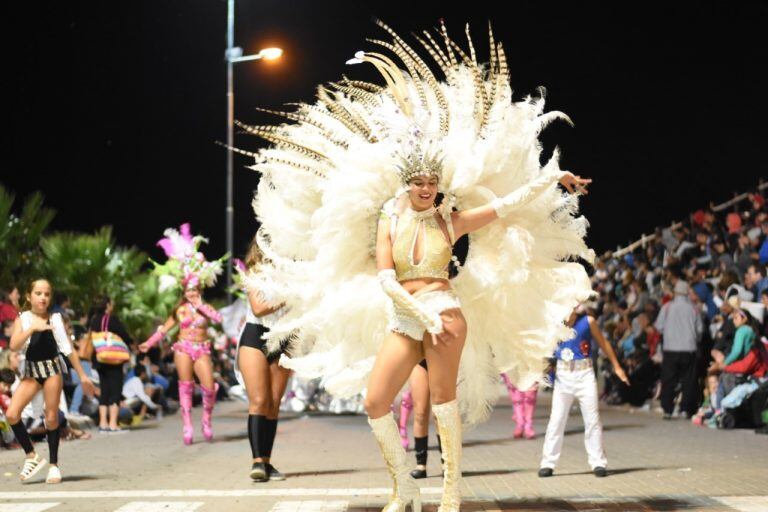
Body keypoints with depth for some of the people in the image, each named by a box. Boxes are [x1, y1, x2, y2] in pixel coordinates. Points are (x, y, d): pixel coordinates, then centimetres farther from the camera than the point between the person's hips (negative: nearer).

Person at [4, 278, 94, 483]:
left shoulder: (55, 319, 1)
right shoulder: (23, 319, 2)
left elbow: (68, 349, 2)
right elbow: (14, 346, -12)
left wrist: (82, 376, 0)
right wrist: (32, 328, -24)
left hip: (52, 368, -1)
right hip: (31, 370, 1)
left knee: (51, 418, 0)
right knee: (11, 414, -12)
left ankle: (54, 465, 13)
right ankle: (31, 456, 4)